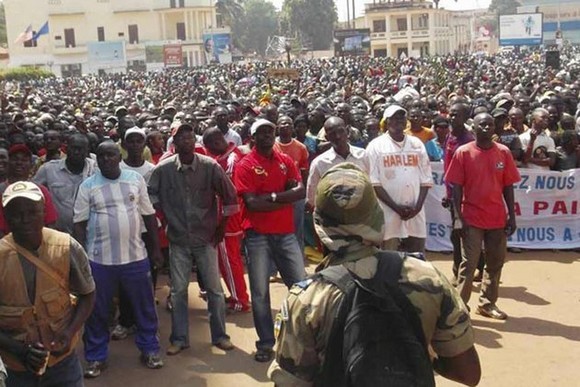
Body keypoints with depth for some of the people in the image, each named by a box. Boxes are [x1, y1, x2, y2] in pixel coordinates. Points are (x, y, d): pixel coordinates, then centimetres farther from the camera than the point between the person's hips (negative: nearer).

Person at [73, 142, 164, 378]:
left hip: (136, 256, 1)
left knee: (144, 306, 11)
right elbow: (79, 224, 0)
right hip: (100, 259, -1)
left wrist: (155, 249, 8)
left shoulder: (136, 179, 2)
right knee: (97, 311, 8)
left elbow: (149, 215, 8)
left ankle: (149, 349, 27)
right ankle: (96, 357, 23)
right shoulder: (87, 186, -1)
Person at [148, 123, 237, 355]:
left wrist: (222, 226, 1)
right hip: (178, 240, 1)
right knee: (178, 291, 8)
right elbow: (152, 195, 5)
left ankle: (219, 335, 22)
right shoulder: (163, 169, -8)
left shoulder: (210, 166, -10)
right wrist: (165, 220, 2)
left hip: (206, 238, -1)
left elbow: (230, 197, -3)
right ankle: (179, 338, 22)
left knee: (214, 289, 6)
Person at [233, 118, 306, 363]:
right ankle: (265, 343, 15)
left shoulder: (286, 161, 9)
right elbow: (252, 203, -15)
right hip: (258, 235, -3)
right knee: (260, 292, 3)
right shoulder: (246, 165, -5)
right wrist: (287, 198, -12)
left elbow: (301, 191, -4)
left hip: (286, 233, 4)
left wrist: (273, 196, -16)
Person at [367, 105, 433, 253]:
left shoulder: (417, 144, 10)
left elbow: (426, 179, 8)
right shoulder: (376, 146, -1)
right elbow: (373, 183, -7)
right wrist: (396, 207, -13)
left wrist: (418, 206, -7)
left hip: (415, 213, 4)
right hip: (388, 213, -3)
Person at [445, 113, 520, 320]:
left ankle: (487, 303, 25)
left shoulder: (503, 152, 2)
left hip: (497, 218, 4)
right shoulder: (463, 153, -6)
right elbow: (456, 187, -6)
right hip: (472, 218, -4)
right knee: (469, 264, 0)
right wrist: (460, 218, -11)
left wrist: (512, 216, 2)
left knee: (496, 262, 11)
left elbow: (508, 186, 6)